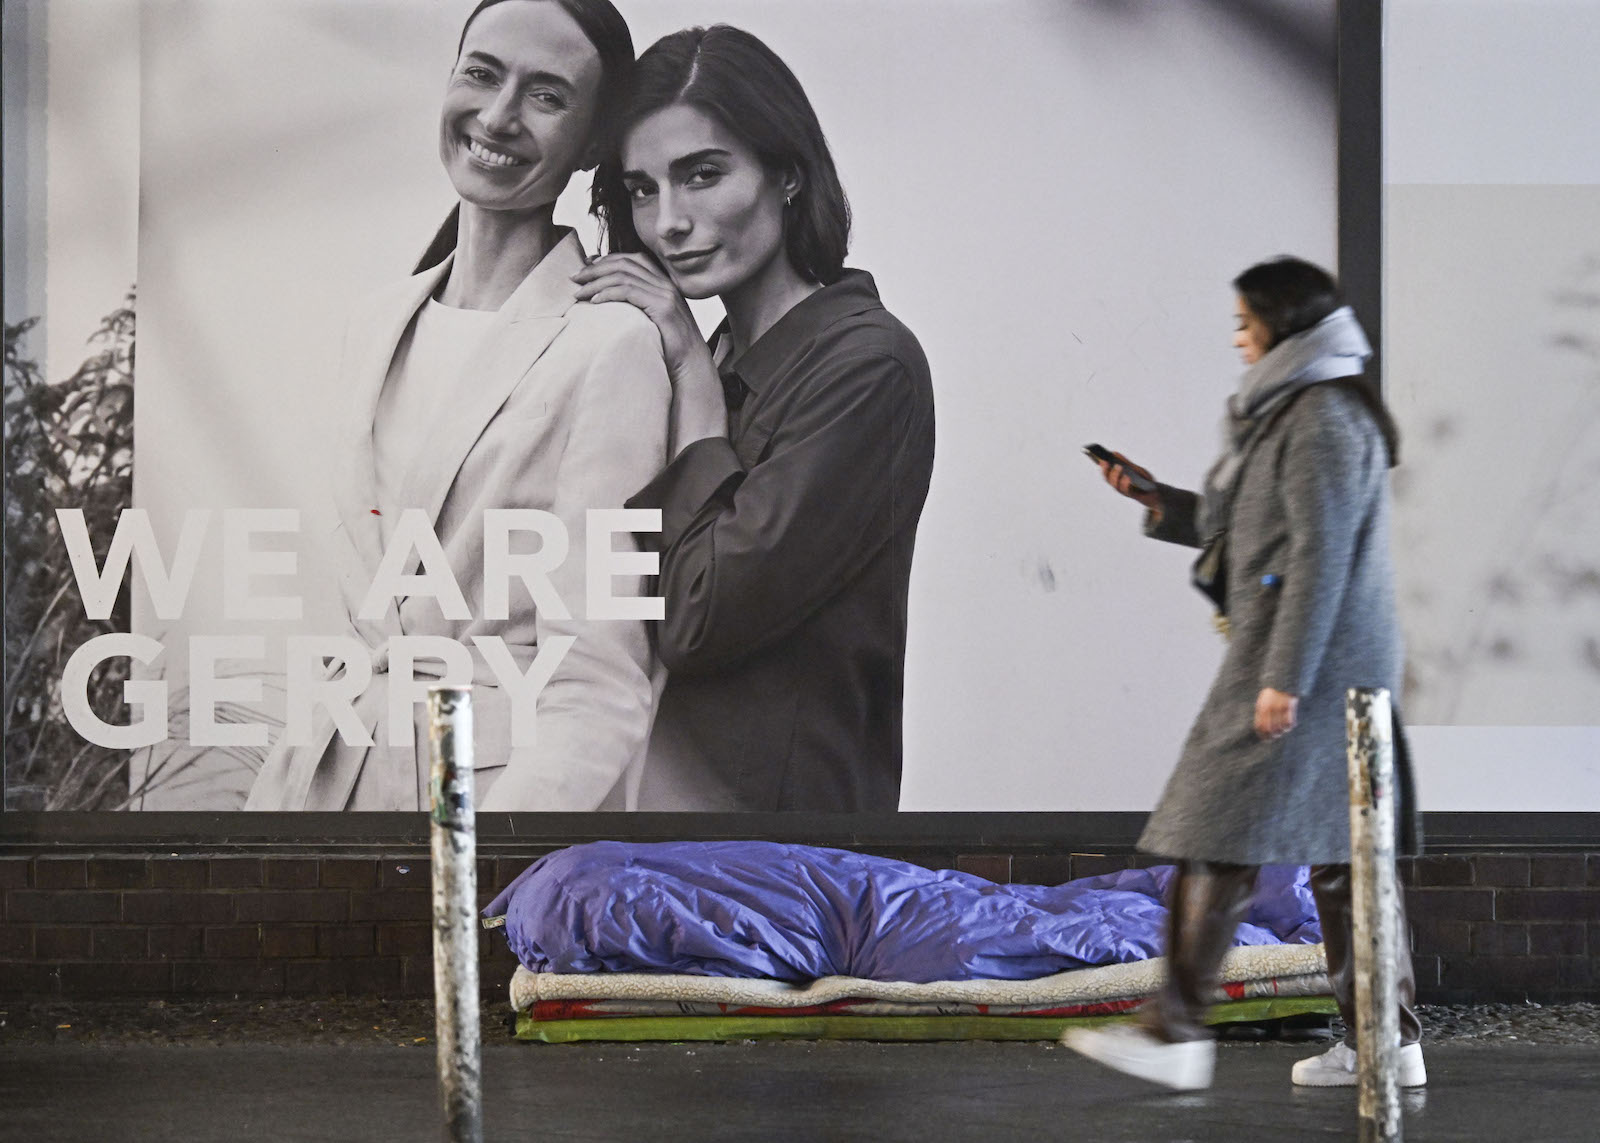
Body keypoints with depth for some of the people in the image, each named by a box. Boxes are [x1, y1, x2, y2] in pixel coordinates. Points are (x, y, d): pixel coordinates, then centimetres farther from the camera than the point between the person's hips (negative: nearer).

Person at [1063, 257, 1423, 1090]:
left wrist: (1284, 678, -22)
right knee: (1342, 852, 9)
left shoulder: (1323, 418, -14)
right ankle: (1390, 1041, 9)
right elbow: (1243, 527, 24)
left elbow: (1321, 555, -20)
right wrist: (1157, 500, 19)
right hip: (1343, 665, 10)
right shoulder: (1296, 412, 19)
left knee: (1221, 839, -6)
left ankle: (1175, 1032, -3)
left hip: (1305, 655, -10)